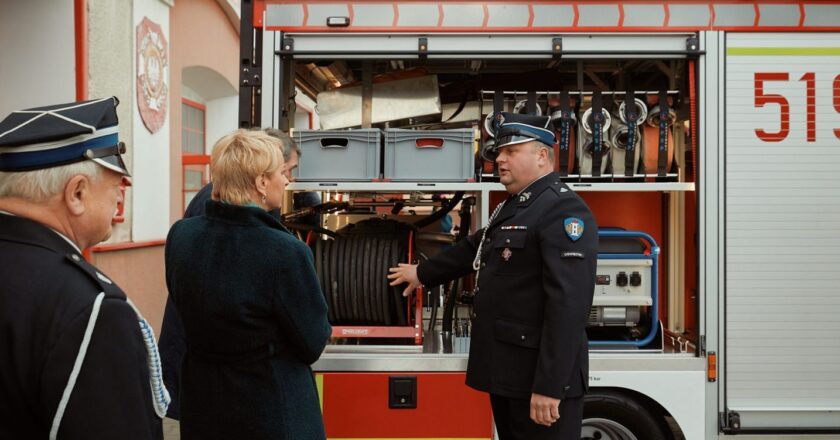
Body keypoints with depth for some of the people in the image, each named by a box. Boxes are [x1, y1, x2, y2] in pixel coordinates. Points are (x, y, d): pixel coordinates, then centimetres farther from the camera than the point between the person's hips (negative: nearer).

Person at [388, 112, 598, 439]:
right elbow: (473, 250, 31)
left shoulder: (564, 211, -17)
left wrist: (549, 386, -26)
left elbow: (569, 304, -24)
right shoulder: (511, 207, 15)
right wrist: (422, 273, 40)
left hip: (538, 377, -9)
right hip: (505, 373, 9)